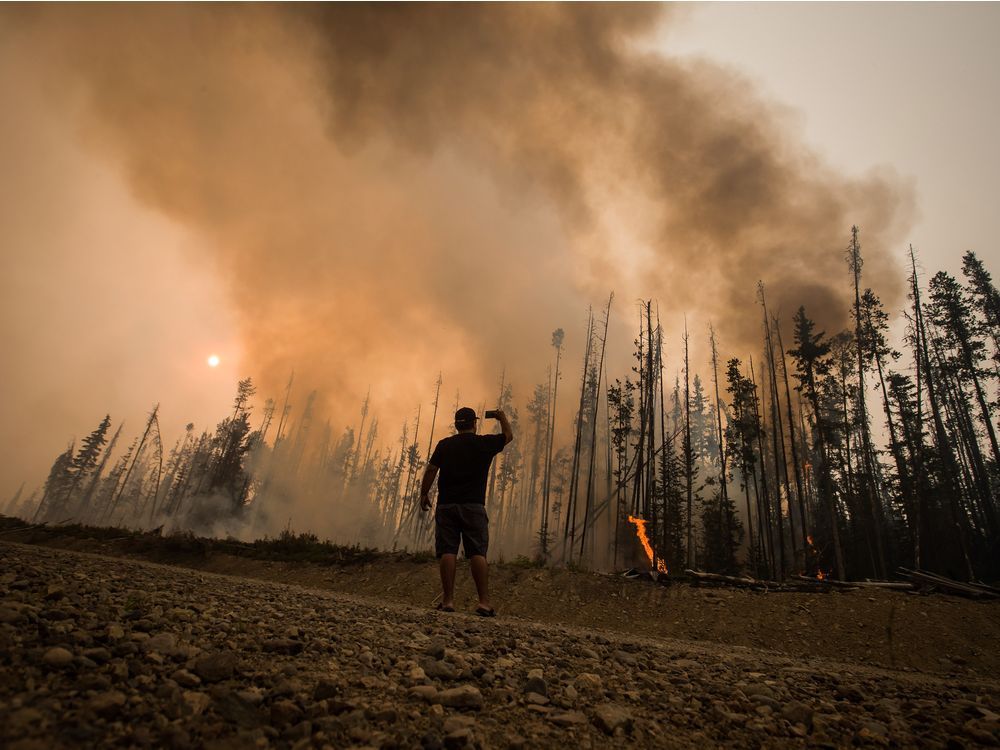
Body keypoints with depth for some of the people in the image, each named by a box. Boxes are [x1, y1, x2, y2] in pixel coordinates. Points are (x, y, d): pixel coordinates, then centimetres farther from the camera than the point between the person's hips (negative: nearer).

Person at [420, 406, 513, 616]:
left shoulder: (444, 445, 5)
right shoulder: (485, 443, 4)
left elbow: (431, 469, 0)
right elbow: (508, 435, 21)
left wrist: (424, 494, 11)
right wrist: (502, 418, 37)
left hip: (446, 505, 1)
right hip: (474, 506, -1)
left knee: (447, 552, 0)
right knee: (477, 553, -2)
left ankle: (448, 600, -2)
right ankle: (484, 602, -6)